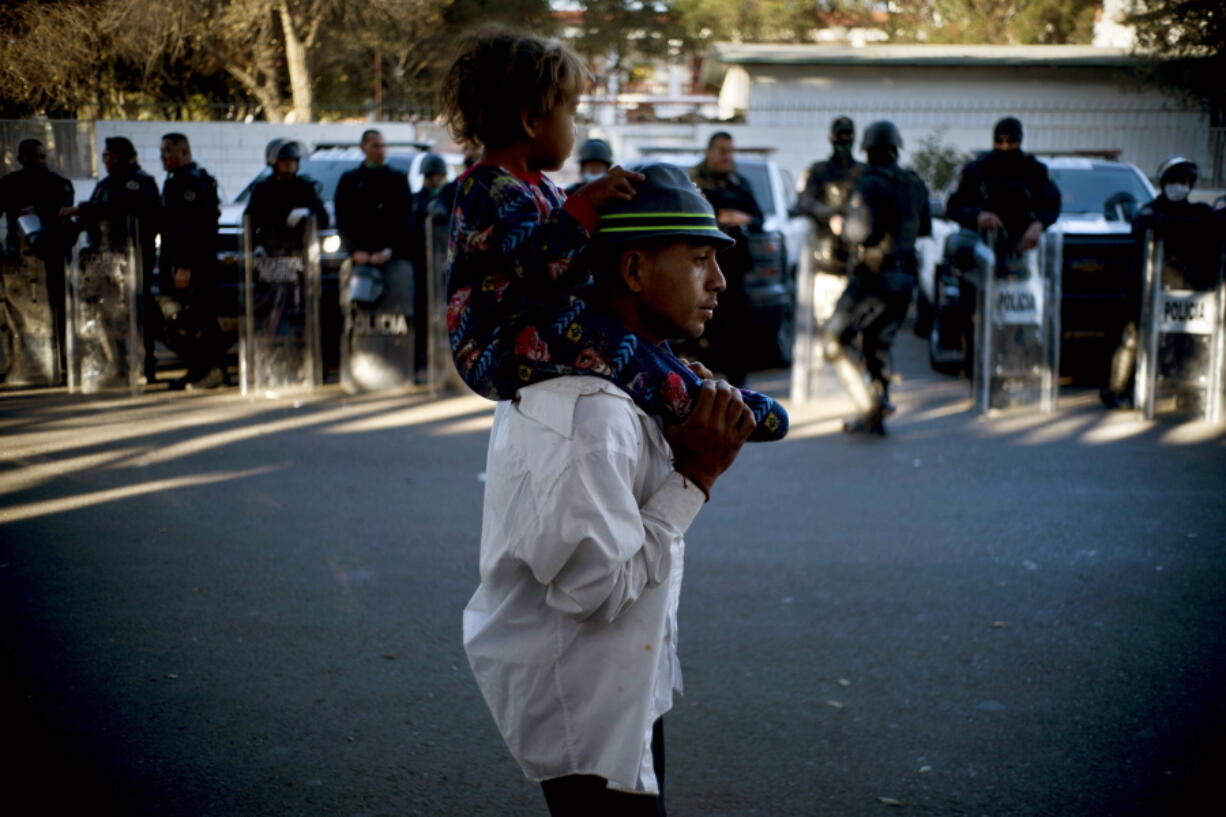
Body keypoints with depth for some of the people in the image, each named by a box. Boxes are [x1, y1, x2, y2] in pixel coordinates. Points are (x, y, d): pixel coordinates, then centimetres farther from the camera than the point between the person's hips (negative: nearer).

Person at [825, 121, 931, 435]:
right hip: (905, 277, 7)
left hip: (874, 276, -7)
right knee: (877, 344, 18)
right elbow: (925, 228, 19)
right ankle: (874, 418, 18)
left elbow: (860, 230, -24)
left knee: (834, 340, 2)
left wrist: (844, 226, -4)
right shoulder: (915, 185, 7)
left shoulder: (870, 185, -16)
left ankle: (869, 404, -11)